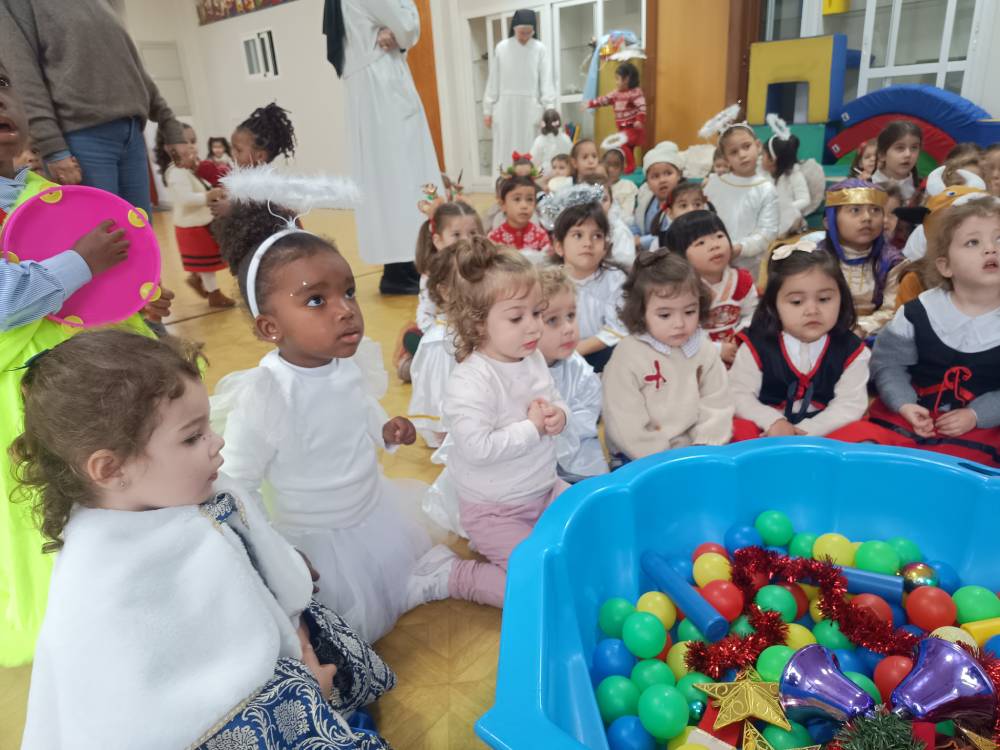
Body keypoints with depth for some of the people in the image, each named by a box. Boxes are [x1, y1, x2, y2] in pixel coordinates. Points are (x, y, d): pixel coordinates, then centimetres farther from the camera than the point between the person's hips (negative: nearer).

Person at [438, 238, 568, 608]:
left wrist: (558, 415, -13)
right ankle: (460, 577, 6)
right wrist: (532, 427, -25)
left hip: (546, 489, 8)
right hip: (495, 511, -8)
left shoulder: (534, 359, -2)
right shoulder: (469, 383, -27)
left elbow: (556, 402, 12)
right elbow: (478, 449, -34)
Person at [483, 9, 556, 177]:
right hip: (505, 107, 1)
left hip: (530, 108, -1)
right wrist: (487, 110, 4)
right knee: (505, 153, 1)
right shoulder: (501, 48, 4)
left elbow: (546, 81, -2)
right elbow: (493, 82, 6)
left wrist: (550, 109, -13)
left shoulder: (540, 49, 1)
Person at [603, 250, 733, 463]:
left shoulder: (704, 350, 1)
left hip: (693, 451, 5)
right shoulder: (627, 356, -15)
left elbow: (717, 406, 3)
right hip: (642, 458, -4)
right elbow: (625, 427, -16)